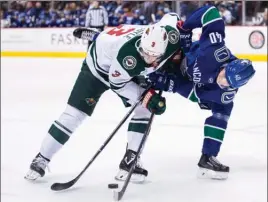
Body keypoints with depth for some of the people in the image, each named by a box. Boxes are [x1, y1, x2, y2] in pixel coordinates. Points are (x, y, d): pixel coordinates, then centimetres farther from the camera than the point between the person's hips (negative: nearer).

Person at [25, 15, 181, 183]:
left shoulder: (169, 35, -31)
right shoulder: (127, 52, -45)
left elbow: (172, 18, -6)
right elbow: (117, 83, -28)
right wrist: (148, 96, -32)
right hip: (99, 64, -5)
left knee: (144, 108, -10)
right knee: (75, 113, -6)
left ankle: (130, 160, 0)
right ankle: (41, 159, 8)